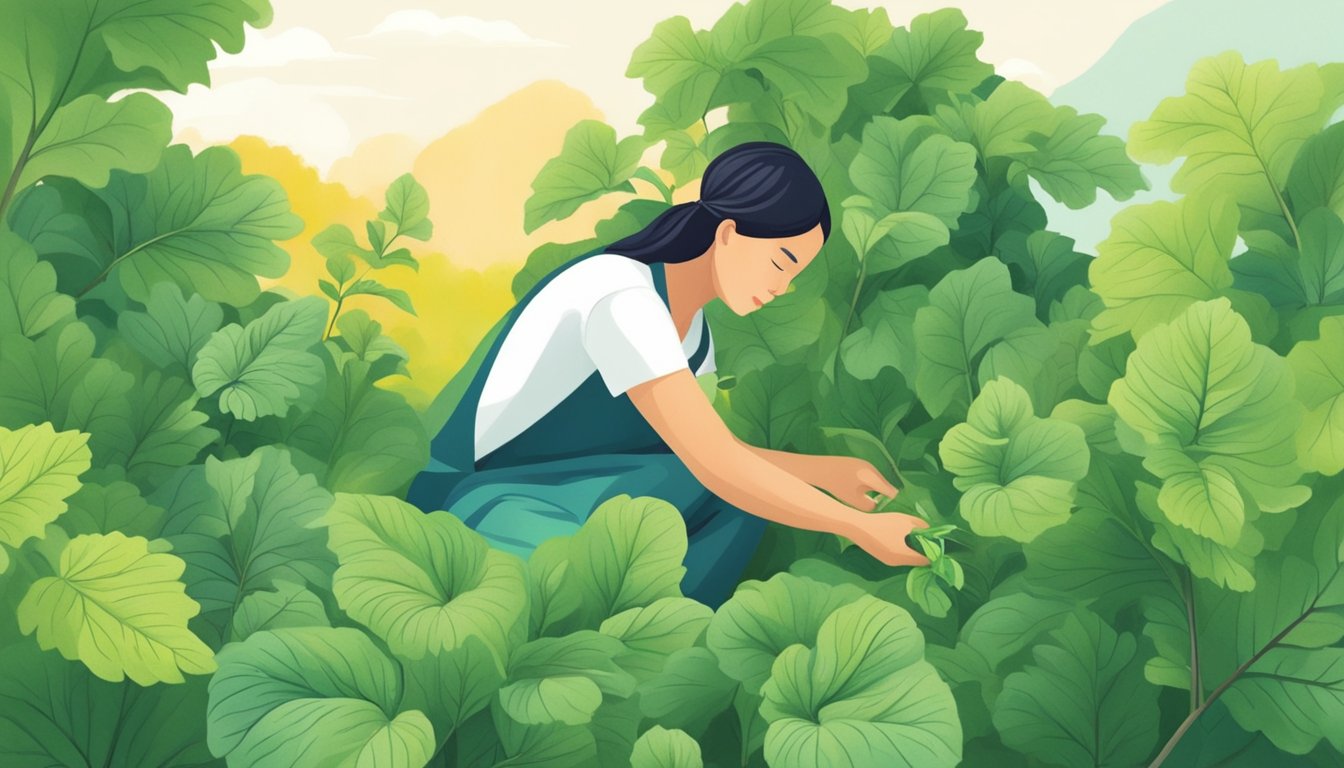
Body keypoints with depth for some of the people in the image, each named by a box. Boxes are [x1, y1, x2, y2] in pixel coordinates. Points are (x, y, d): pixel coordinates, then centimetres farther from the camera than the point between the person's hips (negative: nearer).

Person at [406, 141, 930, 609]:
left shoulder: (691, 326, 4)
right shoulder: (623, 299, -26)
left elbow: (707, 454, 9)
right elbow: (718, 466, -29)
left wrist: (829, 471, 3)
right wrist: (860, 528, -22)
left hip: (563, 494, 9)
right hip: (479, 500, -9)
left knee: (747, 491, -7)